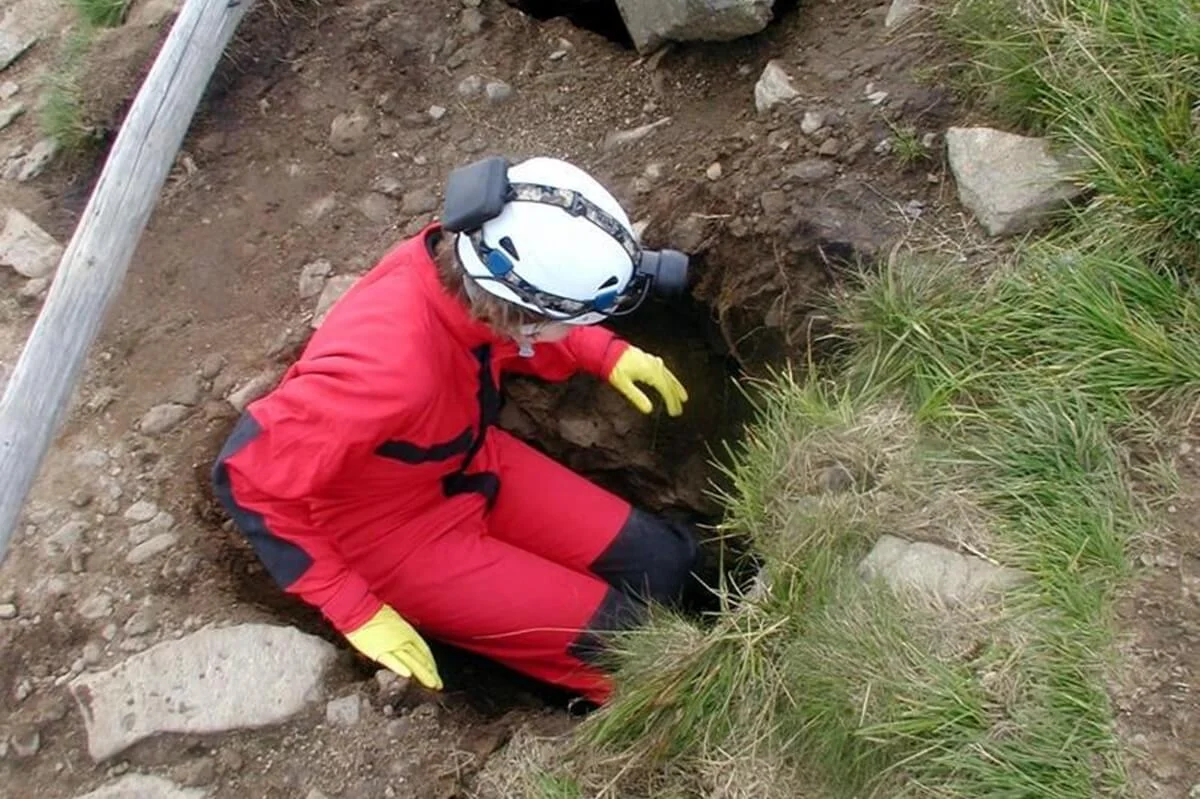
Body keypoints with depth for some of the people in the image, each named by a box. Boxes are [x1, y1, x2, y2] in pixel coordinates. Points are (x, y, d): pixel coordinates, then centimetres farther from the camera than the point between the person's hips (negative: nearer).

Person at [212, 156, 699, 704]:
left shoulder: (461, 261, -21)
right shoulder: (390, 366, -41)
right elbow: (248, 477, -31)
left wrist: (607, 355, -4)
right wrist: (355, 611, -25)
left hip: (471, 467, 7)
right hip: (396, 534, -7)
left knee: (665, 562, 3)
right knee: (622, 641, -8)